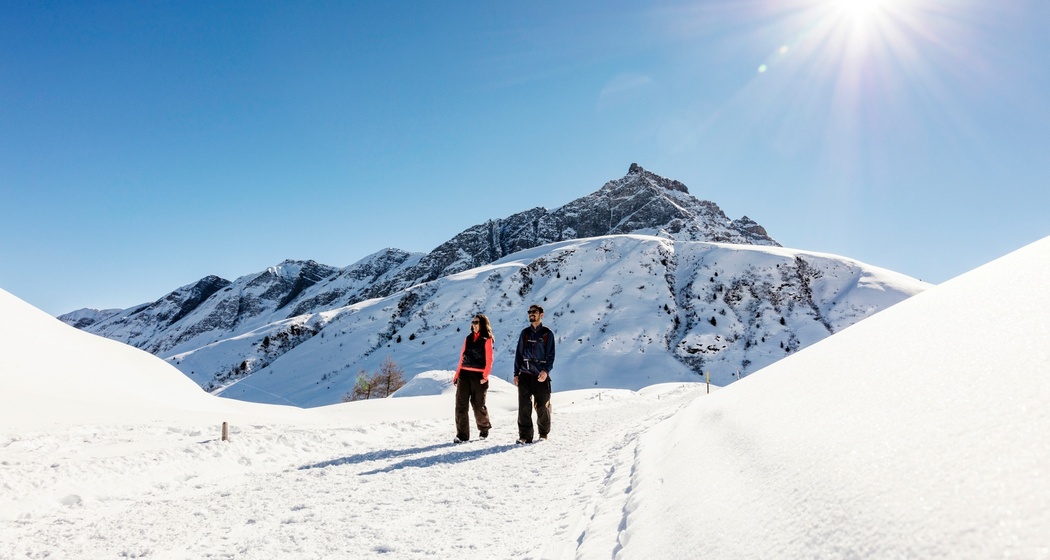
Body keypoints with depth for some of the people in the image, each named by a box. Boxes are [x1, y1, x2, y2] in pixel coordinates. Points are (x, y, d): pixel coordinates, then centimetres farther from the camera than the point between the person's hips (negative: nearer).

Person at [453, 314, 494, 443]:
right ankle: (462, 435, -1)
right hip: (464, 374, 4)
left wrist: (485, 375, -16)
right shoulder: (468, 338, 16)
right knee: (461, 404, -4)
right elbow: (462, 358, 17)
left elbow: (489, 360, -5)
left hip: (478, 375, -4)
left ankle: (484, 427, 31)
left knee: (478, 405, 4)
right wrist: (457, 374, 14)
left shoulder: (486, 340, 0)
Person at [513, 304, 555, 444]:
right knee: (524, 406, -4)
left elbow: (551, 355, 0)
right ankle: (525, 435, 1)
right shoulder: (525, 333, 12)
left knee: (542, 407, 1)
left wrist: (546, 370, -16)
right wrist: (516, 373, 5)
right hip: (525, 375, 2)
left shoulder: (547, 334, 4)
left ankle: (544, 433, 20)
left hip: (541, 376, -2)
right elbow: (518, 353, 12)